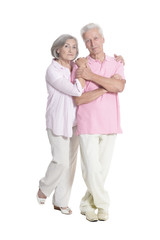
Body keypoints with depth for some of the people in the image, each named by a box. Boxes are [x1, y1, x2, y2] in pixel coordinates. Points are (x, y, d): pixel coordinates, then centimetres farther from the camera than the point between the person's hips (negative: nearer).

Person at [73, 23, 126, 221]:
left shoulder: (116, 65, 6)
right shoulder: (80, 67, -1)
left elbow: (119, 86, -16)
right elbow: (78, 99, -11)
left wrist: (92, 76, -16)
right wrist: (106, 87, -13)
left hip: (109, 125, 3)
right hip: (87, 125, -2)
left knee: (103, 169, 8)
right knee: (91, 170, -7)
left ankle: (87, 205, 24)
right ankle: (103, 205, 15)